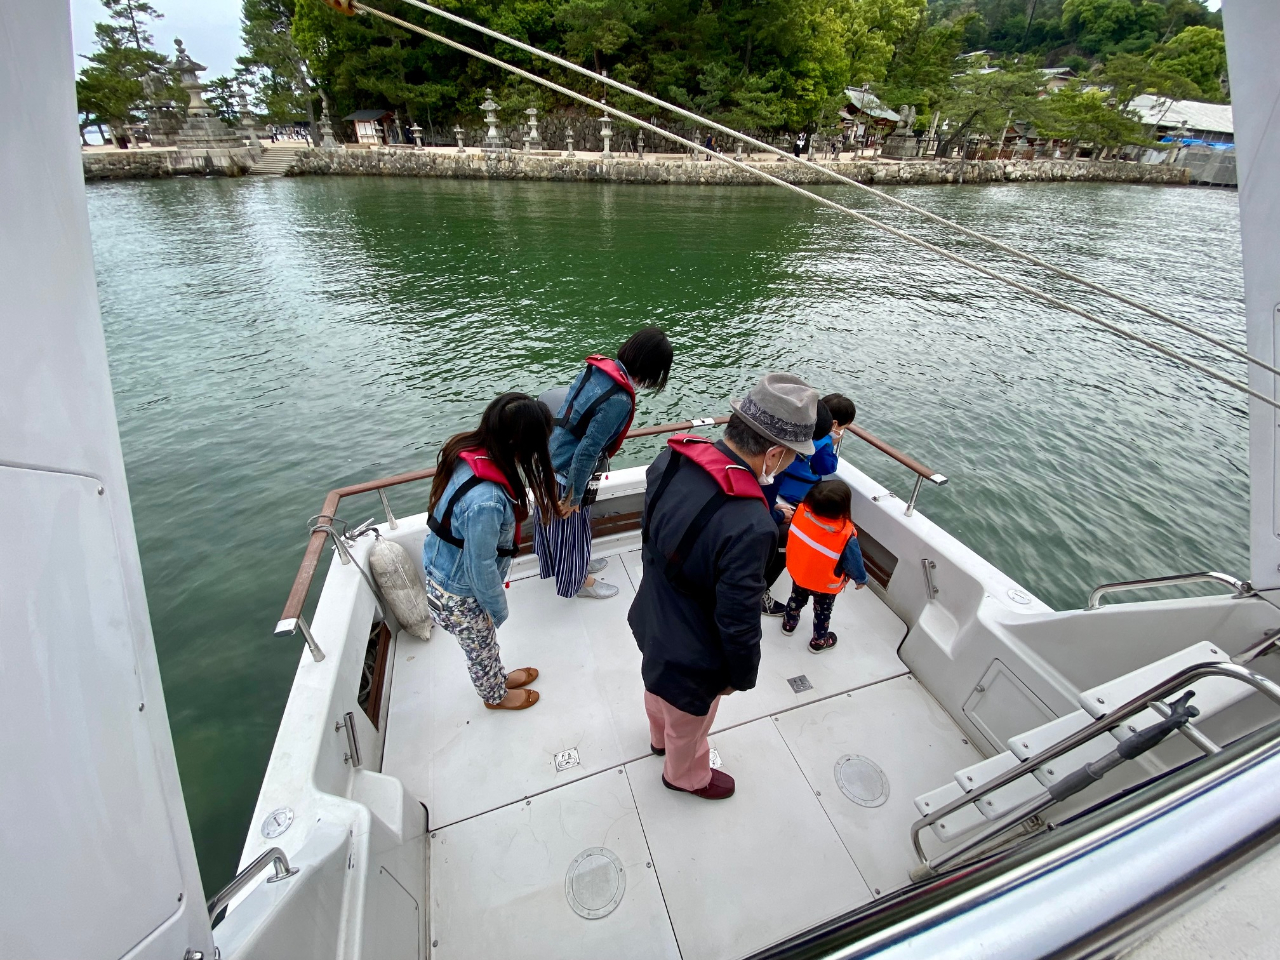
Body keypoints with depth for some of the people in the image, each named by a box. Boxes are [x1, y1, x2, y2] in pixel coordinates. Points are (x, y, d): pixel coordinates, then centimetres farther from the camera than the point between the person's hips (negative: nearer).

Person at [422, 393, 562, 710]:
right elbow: (481, 569, -28)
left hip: (443, 573, 7)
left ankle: (498, 678, 61)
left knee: (485, 643, 33)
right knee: (481, 648, 25)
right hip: (458, 595, -7)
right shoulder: (485, 501, -41)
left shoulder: (470, 451, -15)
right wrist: (498, 609, -10)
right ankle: (496, 696, 55)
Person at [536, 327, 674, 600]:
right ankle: (580, 581, 41)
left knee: (556, 522, 28)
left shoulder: (598, 367, -5)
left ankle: (576, 564, 53)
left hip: (549, 458, 8)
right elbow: (587, 452, -28)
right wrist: (573, 496, -17)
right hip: (566, 471, -8)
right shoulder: (619, 400, -30)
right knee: (572, 524, 16)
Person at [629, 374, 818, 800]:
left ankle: (660, 738, 68)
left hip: (652, 620, 7)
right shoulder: (749, 527, -41)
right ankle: (685, 775, 59)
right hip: (690, 657, -6)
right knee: (688, 722, 27)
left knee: (659, 688, 36)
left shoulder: (671, 458, -20)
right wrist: (742, 676, -8)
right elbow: (738, 621, -27)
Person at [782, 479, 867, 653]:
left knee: (797, 599, 33)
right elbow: (854, 562, -20)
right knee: (823, 612, 26)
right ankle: (819, 641, 50)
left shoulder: (802, 511, -30)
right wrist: (861, 579, 1)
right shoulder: (846, 536, -39)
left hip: (798, 573, 4)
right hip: (826, 585, -3)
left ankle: (789, 623, 59)